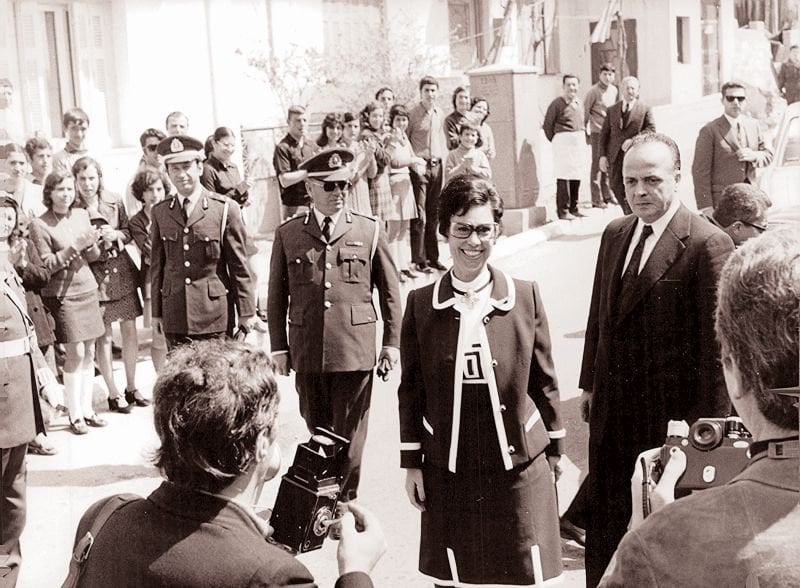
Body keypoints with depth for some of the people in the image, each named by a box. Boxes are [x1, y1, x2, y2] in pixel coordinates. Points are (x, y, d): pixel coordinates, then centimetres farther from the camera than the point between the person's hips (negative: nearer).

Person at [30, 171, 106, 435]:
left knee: (89, 352, 6)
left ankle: (86, 408, 16)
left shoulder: (82, 215, 8)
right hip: (62, 294, -5)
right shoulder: (40, 225, -7)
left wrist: (92, 244, -10)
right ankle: (74, 415, 4)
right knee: (75, 353, -6)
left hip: (88, 289, 5)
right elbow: (47, 265, -11)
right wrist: (75, 247, -19)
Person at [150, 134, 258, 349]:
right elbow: (157, 265, 13)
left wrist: (247, 313, 0)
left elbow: (239, 266, 0)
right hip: (175, 317, 3)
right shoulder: (160, 212, 9)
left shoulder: (225, 209, -2)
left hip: (215, 315, -2)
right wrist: (156, 312, 12)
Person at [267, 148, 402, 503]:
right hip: (307, 352, 2)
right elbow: (277, 297, 9)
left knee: (350, 434, 2)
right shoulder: (287, 235, 5)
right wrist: (279, 348, 6)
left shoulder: (369, 231, 3)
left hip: (355, 351, -1)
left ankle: (345, 503, 14)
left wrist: (392, 342, 4)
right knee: (318, 431, 13)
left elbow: (390, 292, 7)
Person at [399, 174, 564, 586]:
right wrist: (411, 463, 4)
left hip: (519, 465, 0)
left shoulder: (525, 296, -3)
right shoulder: (421, 304, -2)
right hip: (448, 470, 1)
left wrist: (553, 451, 7)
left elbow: (544, 382, 4)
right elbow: (411, 389, 3)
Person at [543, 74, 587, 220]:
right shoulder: (557, 103, -8)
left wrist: (584, 136, 12)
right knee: (563, 176, -7)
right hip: (563, 140, -7)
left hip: (579, 141, 7)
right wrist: (554, 141, 1)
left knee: (577, 175, 9)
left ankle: (573, 208, 19)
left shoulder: (578, 102, 13)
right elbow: (547, 125, -4)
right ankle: (563, 211, -4)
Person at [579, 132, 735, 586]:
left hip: (669, 414, -6)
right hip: (612, 410, 7)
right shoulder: (615, 234, 7)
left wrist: (709, 421, -15)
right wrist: (590, 383, 15)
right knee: (605, 519, 17)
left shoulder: (707, 244, -16)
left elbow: (715, 340, -16)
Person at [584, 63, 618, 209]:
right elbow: (585, 112, -6)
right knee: (597, 164, -3)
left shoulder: (614, 90, 10)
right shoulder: (593, 91, -9)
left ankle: (607, 195, 19)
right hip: (597, 132, -6)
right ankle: (596, 199, 0)